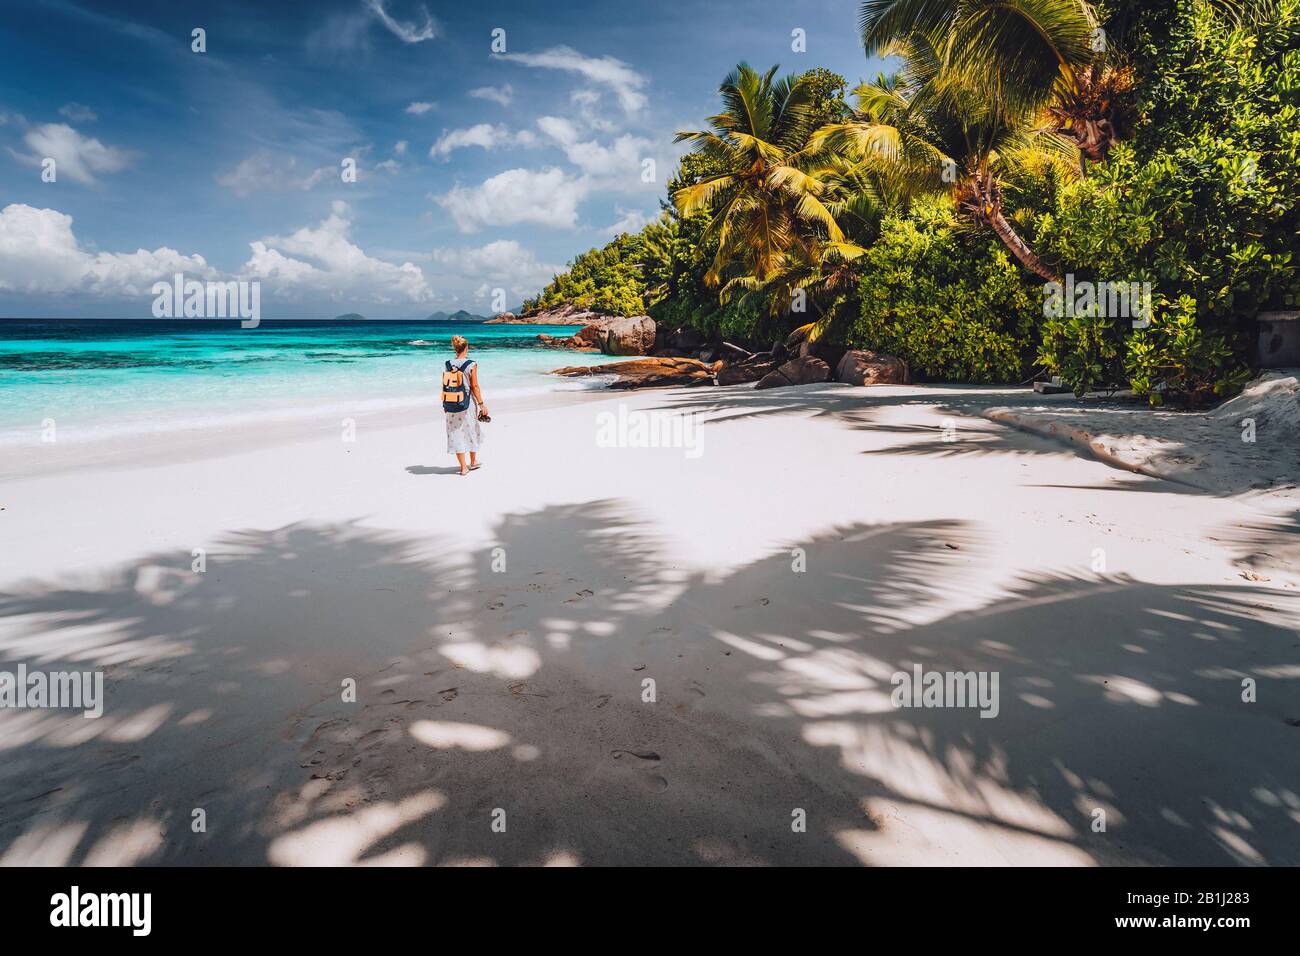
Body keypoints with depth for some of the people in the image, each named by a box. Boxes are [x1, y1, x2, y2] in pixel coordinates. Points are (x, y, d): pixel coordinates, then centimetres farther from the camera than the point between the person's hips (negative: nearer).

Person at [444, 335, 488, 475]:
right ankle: (473, 462, 31)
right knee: (471, 431, 17)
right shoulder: (471, 364, -10)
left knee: (456, 433, 7)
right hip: (468, 403, -2)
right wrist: (481, 404, -3)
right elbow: (474, 386, -11)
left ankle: (463, 467, 8)